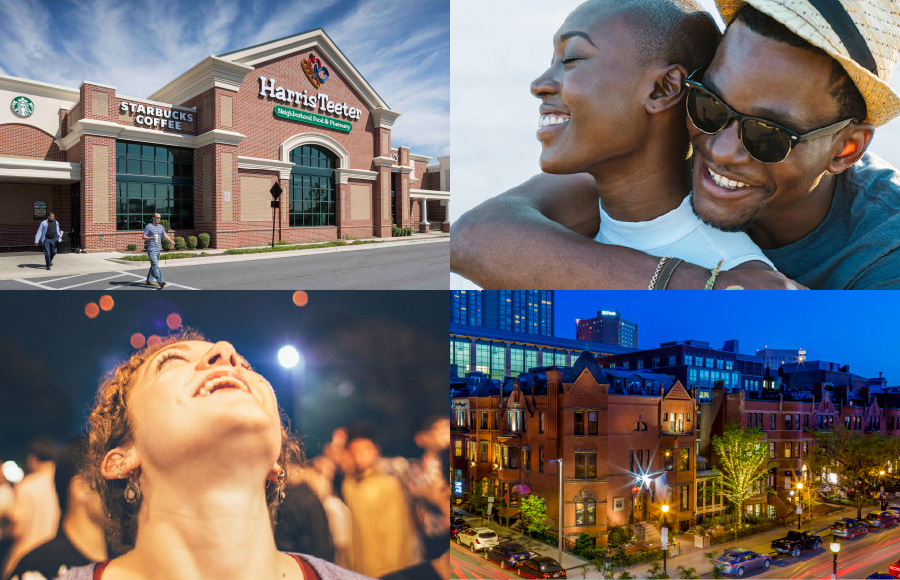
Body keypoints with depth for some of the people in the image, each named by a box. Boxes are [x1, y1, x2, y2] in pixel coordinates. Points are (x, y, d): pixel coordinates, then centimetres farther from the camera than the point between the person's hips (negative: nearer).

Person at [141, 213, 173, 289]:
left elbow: (165, 235, 12)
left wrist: (171, 241, -6)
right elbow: (144, 237, -6)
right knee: (155, 266, -13)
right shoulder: (148, 226, -5)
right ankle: (161, 281, -21)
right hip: (151, 250, -7)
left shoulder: (161, 227, 14)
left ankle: (149, 280, 24)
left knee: (154, 265, 13)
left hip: (158, 249, 7)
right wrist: (151, 238, -25)